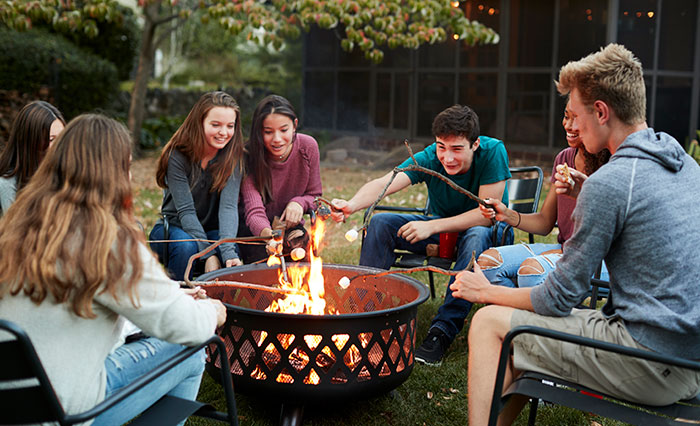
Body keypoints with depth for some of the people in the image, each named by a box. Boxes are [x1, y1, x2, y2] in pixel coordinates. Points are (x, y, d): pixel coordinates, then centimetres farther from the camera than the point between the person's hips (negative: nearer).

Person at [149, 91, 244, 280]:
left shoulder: (233, 157, -10)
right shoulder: (177, 156, -17)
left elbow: (228, 205, -22)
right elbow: (186, 210, -21)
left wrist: (228, 252, -38)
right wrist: (208, 254, -32)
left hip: (212, 231, 2)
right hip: (173, 228, -1)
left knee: (232, 252, -30)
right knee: (186, 246, -34)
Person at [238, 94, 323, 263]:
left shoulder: (308, 146, -12)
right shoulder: (250, 156, -22)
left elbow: (314, 195, 3)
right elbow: (254, 211, -32)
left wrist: (299, 202, -21)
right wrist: (267, 233, -55)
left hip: (291, 226, 2)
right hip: (257, 230, -2)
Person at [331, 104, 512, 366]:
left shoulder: (493, 151, -24)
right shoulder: (429, 158, -17)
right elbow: (384, 183, -31)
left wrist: (432, 226, -33)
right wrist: (351, 205, -52)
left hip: (490, 231, -3)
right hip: (443, 229, 4)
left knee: (477, 236, -40)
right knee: (380, 222, -15)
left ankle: (443, 330, -36)